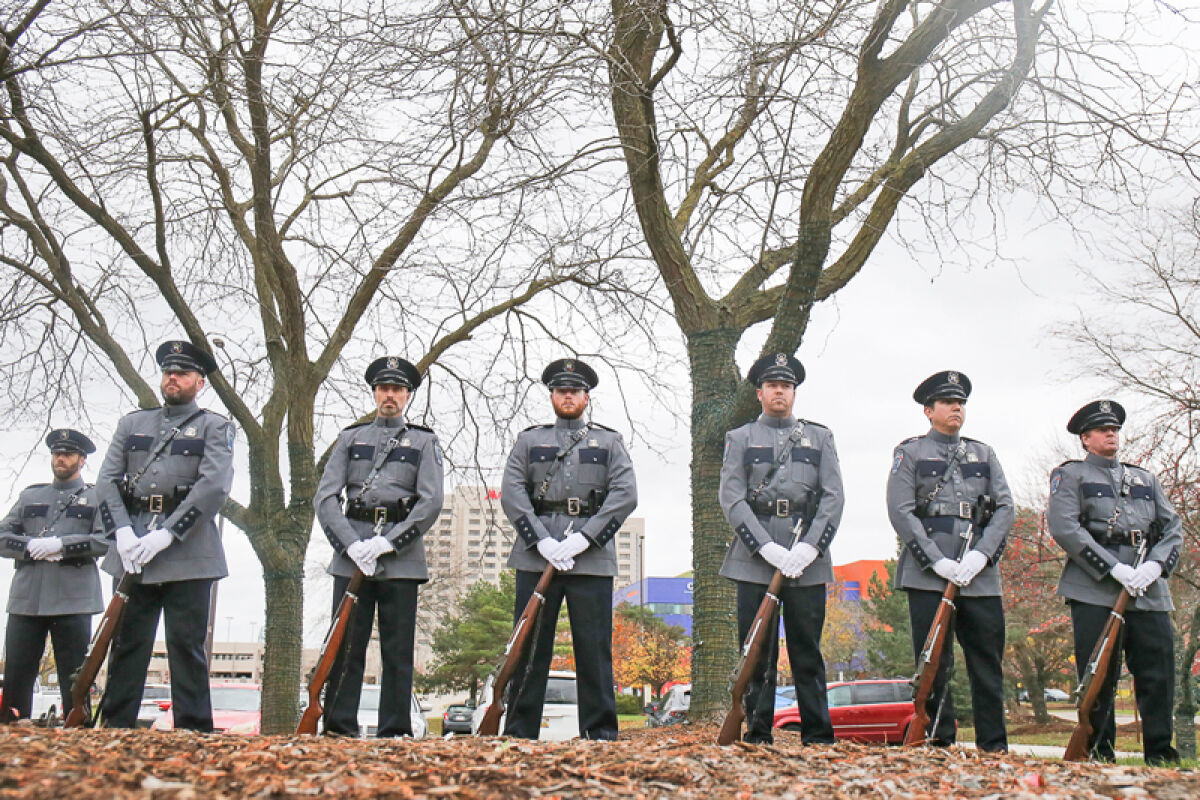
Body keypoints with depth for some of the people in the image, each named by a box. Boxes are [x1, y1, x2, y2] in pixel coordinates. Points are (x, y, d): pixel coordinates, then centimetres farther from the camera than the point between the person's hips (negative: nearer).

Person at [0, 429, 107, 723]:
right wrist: (33, 547, -6)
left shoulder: (97, 498, 11)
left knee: (74, 681, -1)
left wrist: (61, 545, -13)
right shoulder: (30, 496, 21)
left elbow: (106, 540, -3)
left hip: (73, 601, -3)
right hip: (25, 600, 3)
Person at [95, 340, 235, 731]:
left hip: (188, 554, -4)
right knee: (126, 645, 6)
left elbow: (214, 486, -9)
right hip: (131, 553, 4)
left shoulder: (215, 427, 6)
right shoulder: (132, 423, 19)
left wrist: (167, 534, -16)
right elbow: (106, 481, 10)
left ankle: (193, 735, 3)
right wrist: (122, 532, -6)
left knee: (186, 646, -2)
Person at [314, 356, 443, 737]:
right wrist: (351, 545, -9)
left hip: (401, 558, -1)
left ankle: (394, 732, 5)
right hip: (351, 554, 1)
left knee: (398, 650, 0)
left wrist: (388, 542, -12)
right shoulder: (350, 438, 17)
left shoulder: (424, 441, 12)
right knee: (345, 646, -1)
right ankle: (338, 728, 5)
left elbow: (431, 502, -1)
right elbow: (325, 497, 6)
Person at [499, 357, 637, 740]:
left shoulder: (609, 442, 13)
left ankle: (601, 733, 9)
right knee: (529, 648, 3)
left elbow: (625, 495, 0)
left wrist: (582, 538, -11)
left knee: (595, 649, 1)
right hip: (536, 557, 1)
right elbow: (511, 493, 3)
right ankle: (519, 733, 10)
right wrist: (542, 540, -10)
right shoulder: (529, 440, 15)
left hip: (592, 559, 0)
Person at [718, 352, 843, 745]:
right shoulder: (740, 439, 11)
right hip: (754, 559, -1)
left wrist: (809, 548, -10)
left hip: (808, 558, 1)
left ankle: (818, 737, 11)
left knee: (808, 652, 4)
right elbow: (732, 499, 0)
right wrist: (767, 548, -12)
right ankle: (758, 735, 9)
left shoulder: (819, 437, 15)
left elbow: (833, 497, 5)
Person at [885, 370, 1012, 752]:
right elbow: (901, 512, -3)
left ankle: (994, 746, 9)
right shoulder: (910, 452, 8)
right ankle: (939, 740, 8)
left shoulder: (984, 454, 19)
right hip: (928, 574, -3)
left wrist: (981, 554, -8)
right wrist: (937, 561, -13)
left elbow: (1005, 508, 9)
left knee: (988, 660, 3)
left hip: (980, 574, 3)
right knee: (933, 662, -1)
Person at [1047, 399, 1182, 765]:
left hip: (1149, 591, 4)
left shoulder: (1145, 479, 24)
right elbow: (1064, 527, -7)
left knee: (1159, 672, 0)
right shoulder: (1070, 475, 8)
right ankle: (1099, 755, 7)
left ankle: (1160, 754, 11)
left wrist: (1157, 564, -5)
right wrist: (1113, 568, -15)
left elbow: (1172, 527, 17)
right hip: (1095, 590, -4)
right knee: (1098, 675, -3)